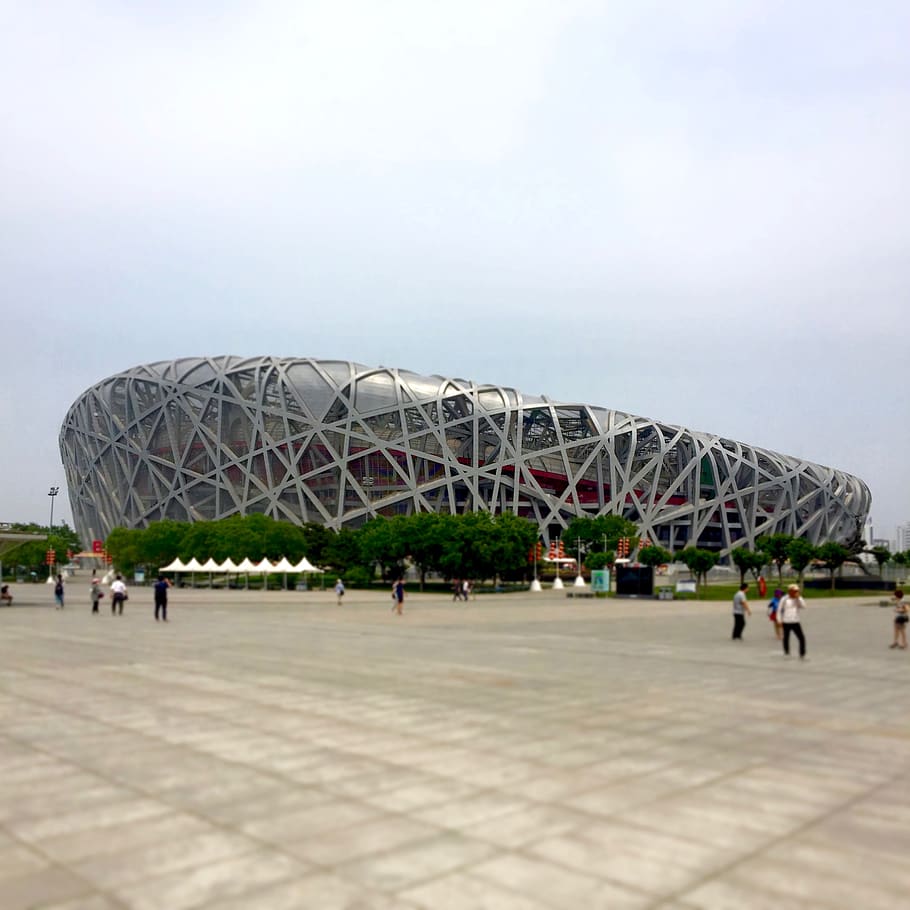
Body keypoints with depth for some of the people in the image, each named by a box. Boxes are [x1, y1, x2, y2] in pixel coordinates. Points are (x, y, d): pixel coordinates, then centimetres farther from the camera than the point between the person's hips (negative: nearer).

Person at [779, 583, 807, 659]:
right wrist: (780, 620, -3)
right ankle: (786, 653, 32)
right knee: (786, 638, 10)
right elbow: (779, 610, 2)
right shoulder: (785, 599, -5)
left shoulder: (799, 599, 3)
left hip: (796, 622, 2)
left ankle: (802, 655, 1)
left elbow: (803, 607, -13)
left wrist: (798, 598, -20)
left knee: (802, 638, -8)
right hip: (786, 622, -2)